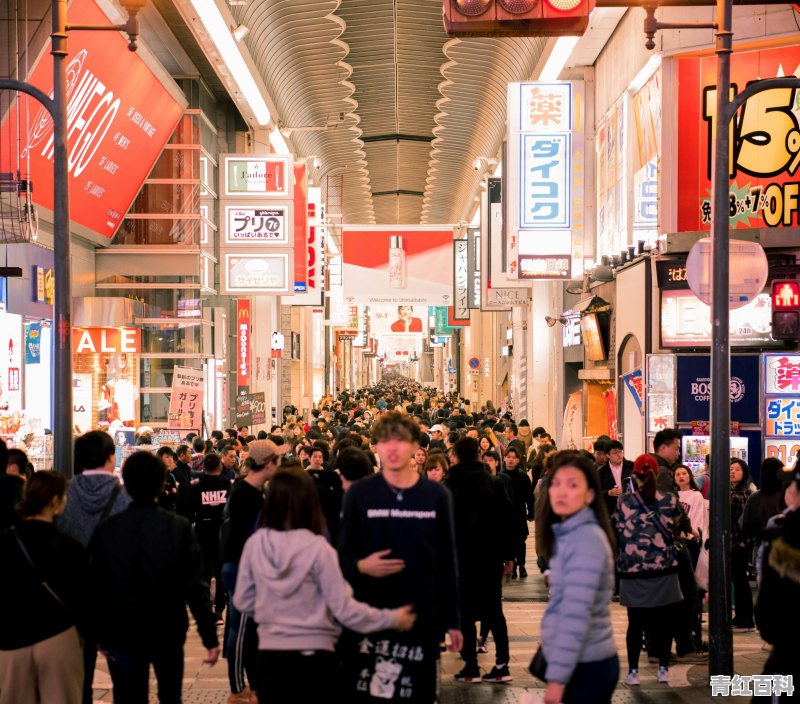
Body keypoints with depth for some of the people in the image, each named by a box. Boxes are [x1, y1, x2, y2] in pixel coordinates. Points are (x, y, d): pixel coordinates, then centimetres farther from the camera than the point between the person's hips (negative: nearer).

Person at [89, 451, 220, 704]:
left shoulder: (106, 529, -9)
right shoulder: (179, 527, -11)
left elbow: (97, 587, -6)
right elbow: (196, 585, -12)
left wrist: (103, 636, 4)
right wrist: (210, 637, -7)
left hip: (123, 635, 0)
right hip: (168, 633, 1)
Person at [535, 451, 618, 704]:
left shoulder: (587, 539, -17)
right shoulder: (568, 535, 12)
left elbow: (576, 614, -23)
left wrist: (557, 676, -24)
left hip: (586, 666, -9)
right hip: (581, 662, 9)